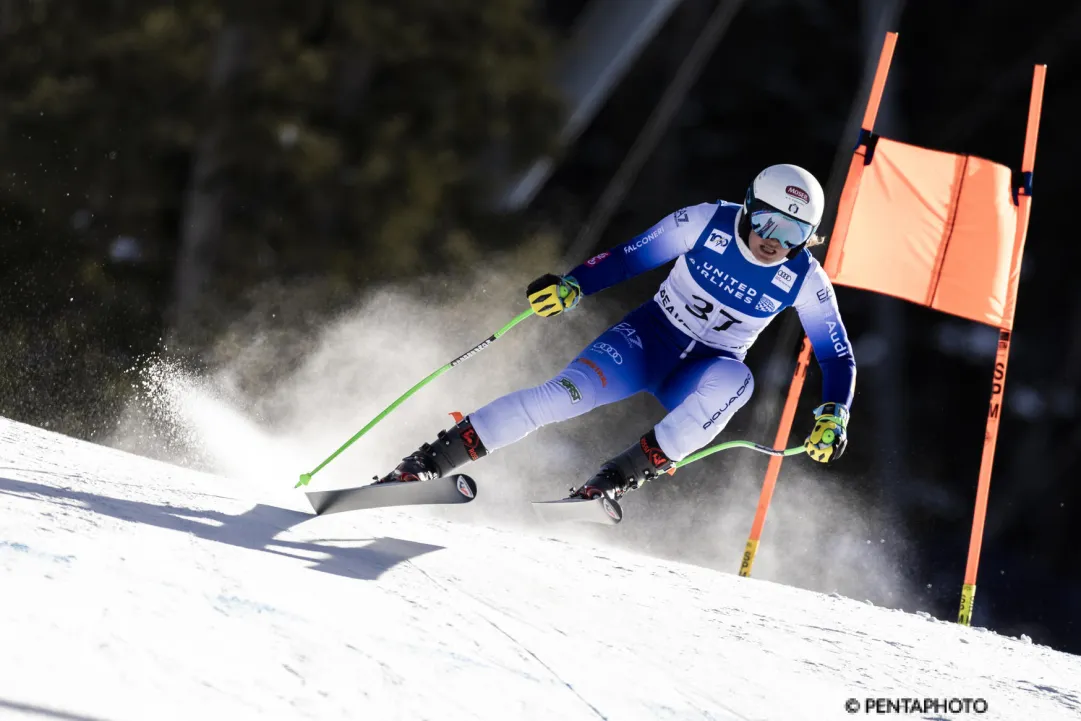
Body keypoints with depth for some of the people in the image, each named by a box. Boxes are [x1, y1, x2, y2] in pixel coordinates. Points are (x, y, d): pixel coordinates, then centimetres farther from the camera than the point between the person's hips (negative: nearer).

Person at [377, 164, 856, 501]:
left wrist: (834, 416, -20)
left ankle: (619, 477, -31)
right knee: (566, 393, -26)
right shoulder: (708, 223, -14)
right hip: (649, 336, -1)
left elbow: (839, 358, -3)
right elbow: (628, 257, -7)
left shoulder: (805, 280, -12)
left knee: (735, 379, -37)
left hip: (704, 372, 1)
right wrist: (572, 286, -23)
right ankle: (428, 461, -21)